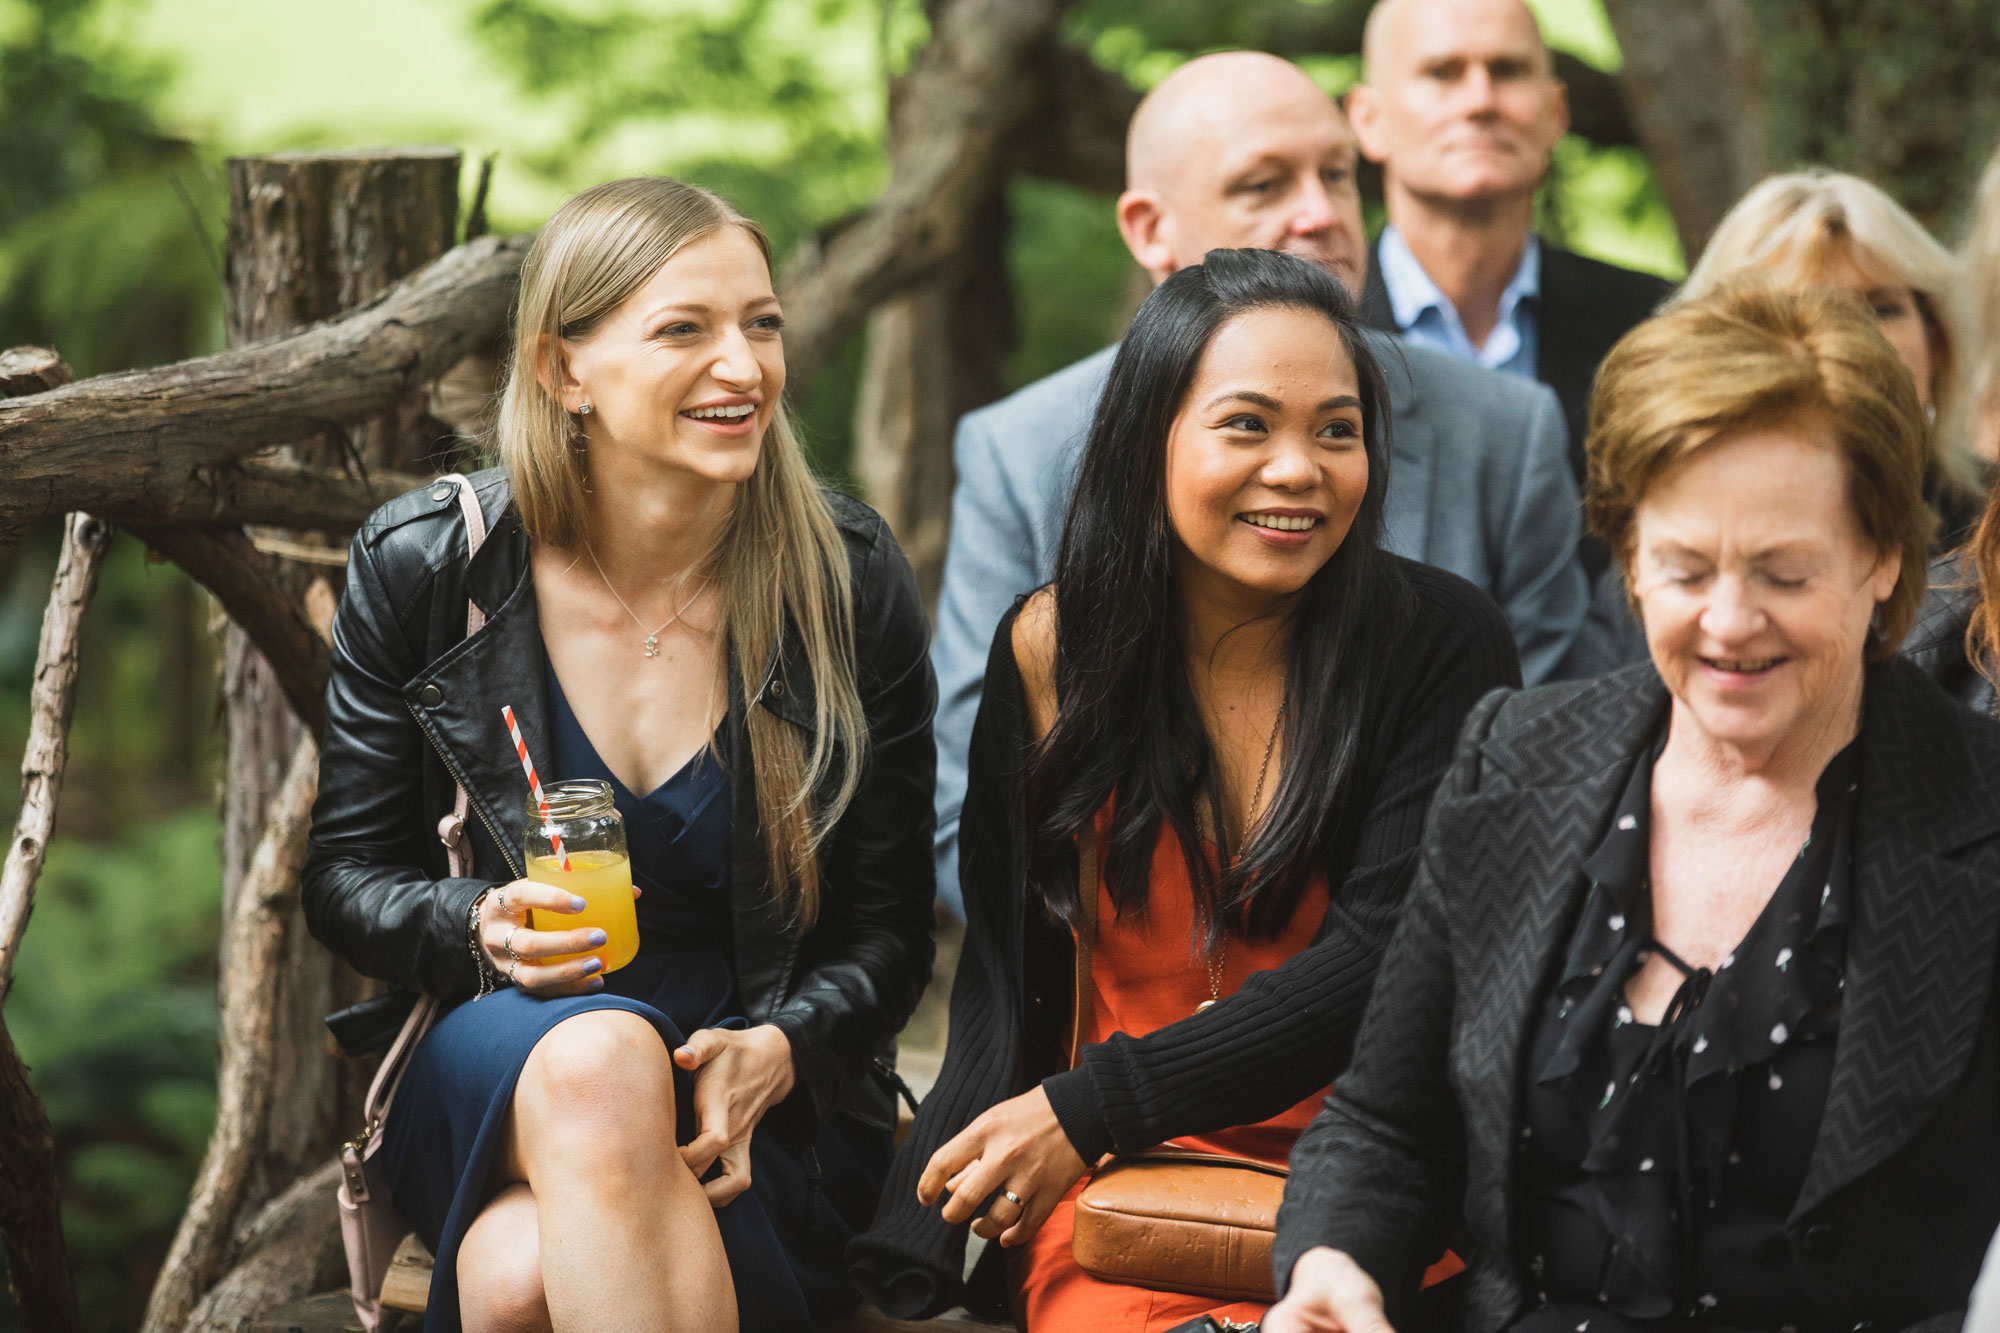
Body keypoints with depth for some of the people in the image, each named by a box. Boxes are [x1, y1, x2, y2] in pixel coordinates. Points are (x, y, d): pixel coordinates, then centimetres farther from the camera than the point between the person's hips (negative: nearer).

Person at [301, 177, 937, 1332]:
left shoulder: (850, 582, -3)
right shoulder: (421, 568, -3)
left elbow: (888, 930, 2)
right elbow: (347, 873, 6)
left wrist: (779, 1051, -19)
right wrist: (482, 928, -16)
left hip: (758, 1109, -1)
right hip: (487, 1083, 2)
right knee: (601, 1059, -38)